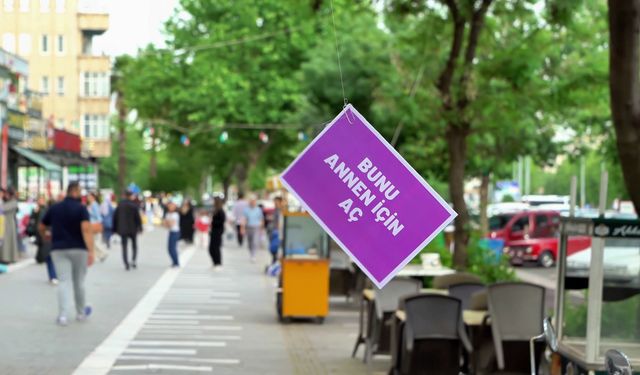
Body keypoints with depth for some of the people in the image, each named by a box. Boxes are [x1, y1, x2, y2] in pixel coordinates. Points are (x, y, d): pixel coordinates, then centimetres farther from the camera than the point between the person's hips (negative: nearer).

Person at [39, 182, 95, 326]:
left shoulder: (54, 208, 6)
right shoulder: (81, 208, -6)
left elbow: (42, 228, 14)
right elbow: (86, 229, -19)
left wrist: (46, 235, 37)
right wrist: (91, 251, -24)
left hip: (59, 249, 2)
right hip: (78, 249, -2)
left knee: (64, 282, -3)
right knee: (79, 282, 13)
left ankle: (63, 315, -18)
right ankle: (81, 313, 27)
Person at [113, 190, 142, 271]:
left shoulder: (120, 205, 2)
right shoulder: (134, 205, -8)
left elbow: (115, 217, 5)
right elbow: (137, 217, -8)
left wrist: (115, 229, 12)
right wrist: (140, 227, 2)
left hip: (122, 229, 2)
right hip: (132, 229, -2)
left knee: (124, 247, 5)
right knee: (134, 245, 15)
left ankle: (126, 264, -5)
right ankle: (133, 260, -1)